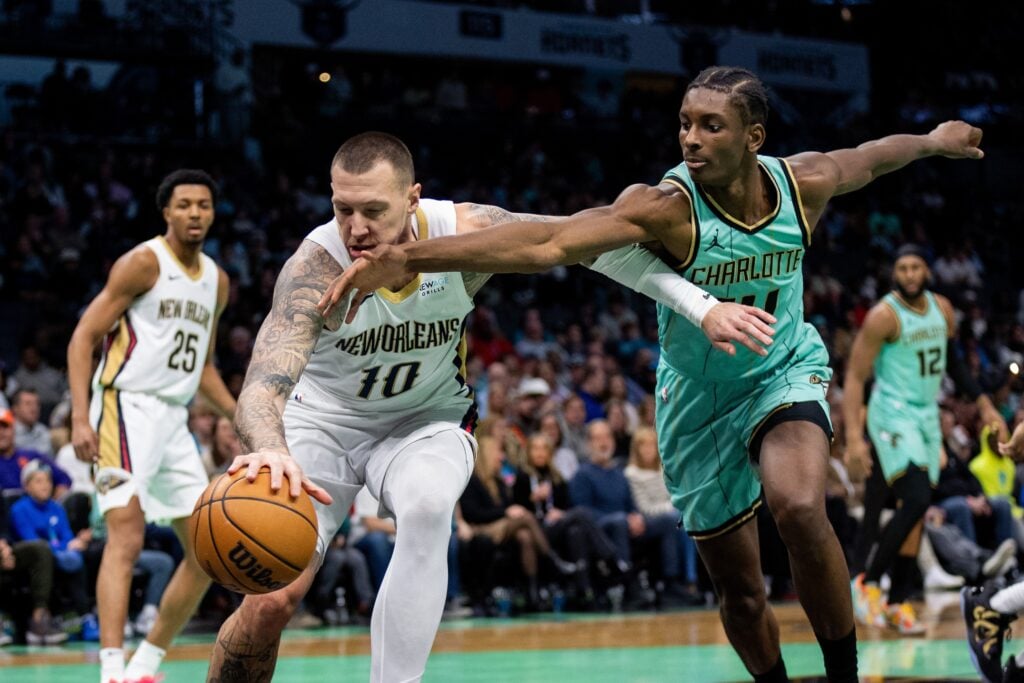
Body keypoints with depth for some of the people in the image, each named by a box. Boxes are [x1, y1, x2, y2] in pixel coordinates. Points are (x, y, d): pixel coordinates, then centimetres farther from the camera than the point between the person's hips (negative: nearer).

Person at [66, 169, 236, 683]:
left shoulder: (216, 281, 15)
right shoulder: (144, 263, -7)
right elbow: (83, 337, -10)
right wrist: (80, 417, -21)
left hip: (174, 420, 8)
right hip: (126, 409, -8)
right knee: (126, 538, -21)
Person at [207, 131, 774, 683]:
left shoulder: (466, 231, -25)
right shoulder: (316, 268, -32)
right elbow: (264, 384, -44)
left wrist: (702, 306, -21)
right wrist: (269, 449, -68)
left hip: (426, 421, 1)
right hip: (325, 420, -1)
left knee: (426, 508, -33)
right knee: (270, 602, -11)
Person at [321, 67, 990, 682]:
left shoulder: (804, 183, -17)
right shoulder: (667, 208, -29)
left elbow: (867, 158, 8)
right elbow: (548, 241, -42)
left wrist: (932, 141, 27)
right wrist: (408, 256, -55)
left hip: (785, 371, 0)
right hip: (701, 397, 0)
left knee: (800, 506, -30)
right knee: (740, 591, 7)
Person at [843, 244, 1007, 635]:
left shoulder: (942, 309, 7)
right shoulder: (883, 316, -14)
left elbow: (951, 361, 23)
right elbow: (855, 377, -15)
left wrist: (982, 403, 15)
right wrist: (854, 436, -23)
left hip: (928, 416, 7)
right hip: (893, 415, -7)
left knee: (915, 513, 5)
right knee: (916, 501, -22)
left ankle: (897, 603, 11)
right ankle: (868, 584, -10)